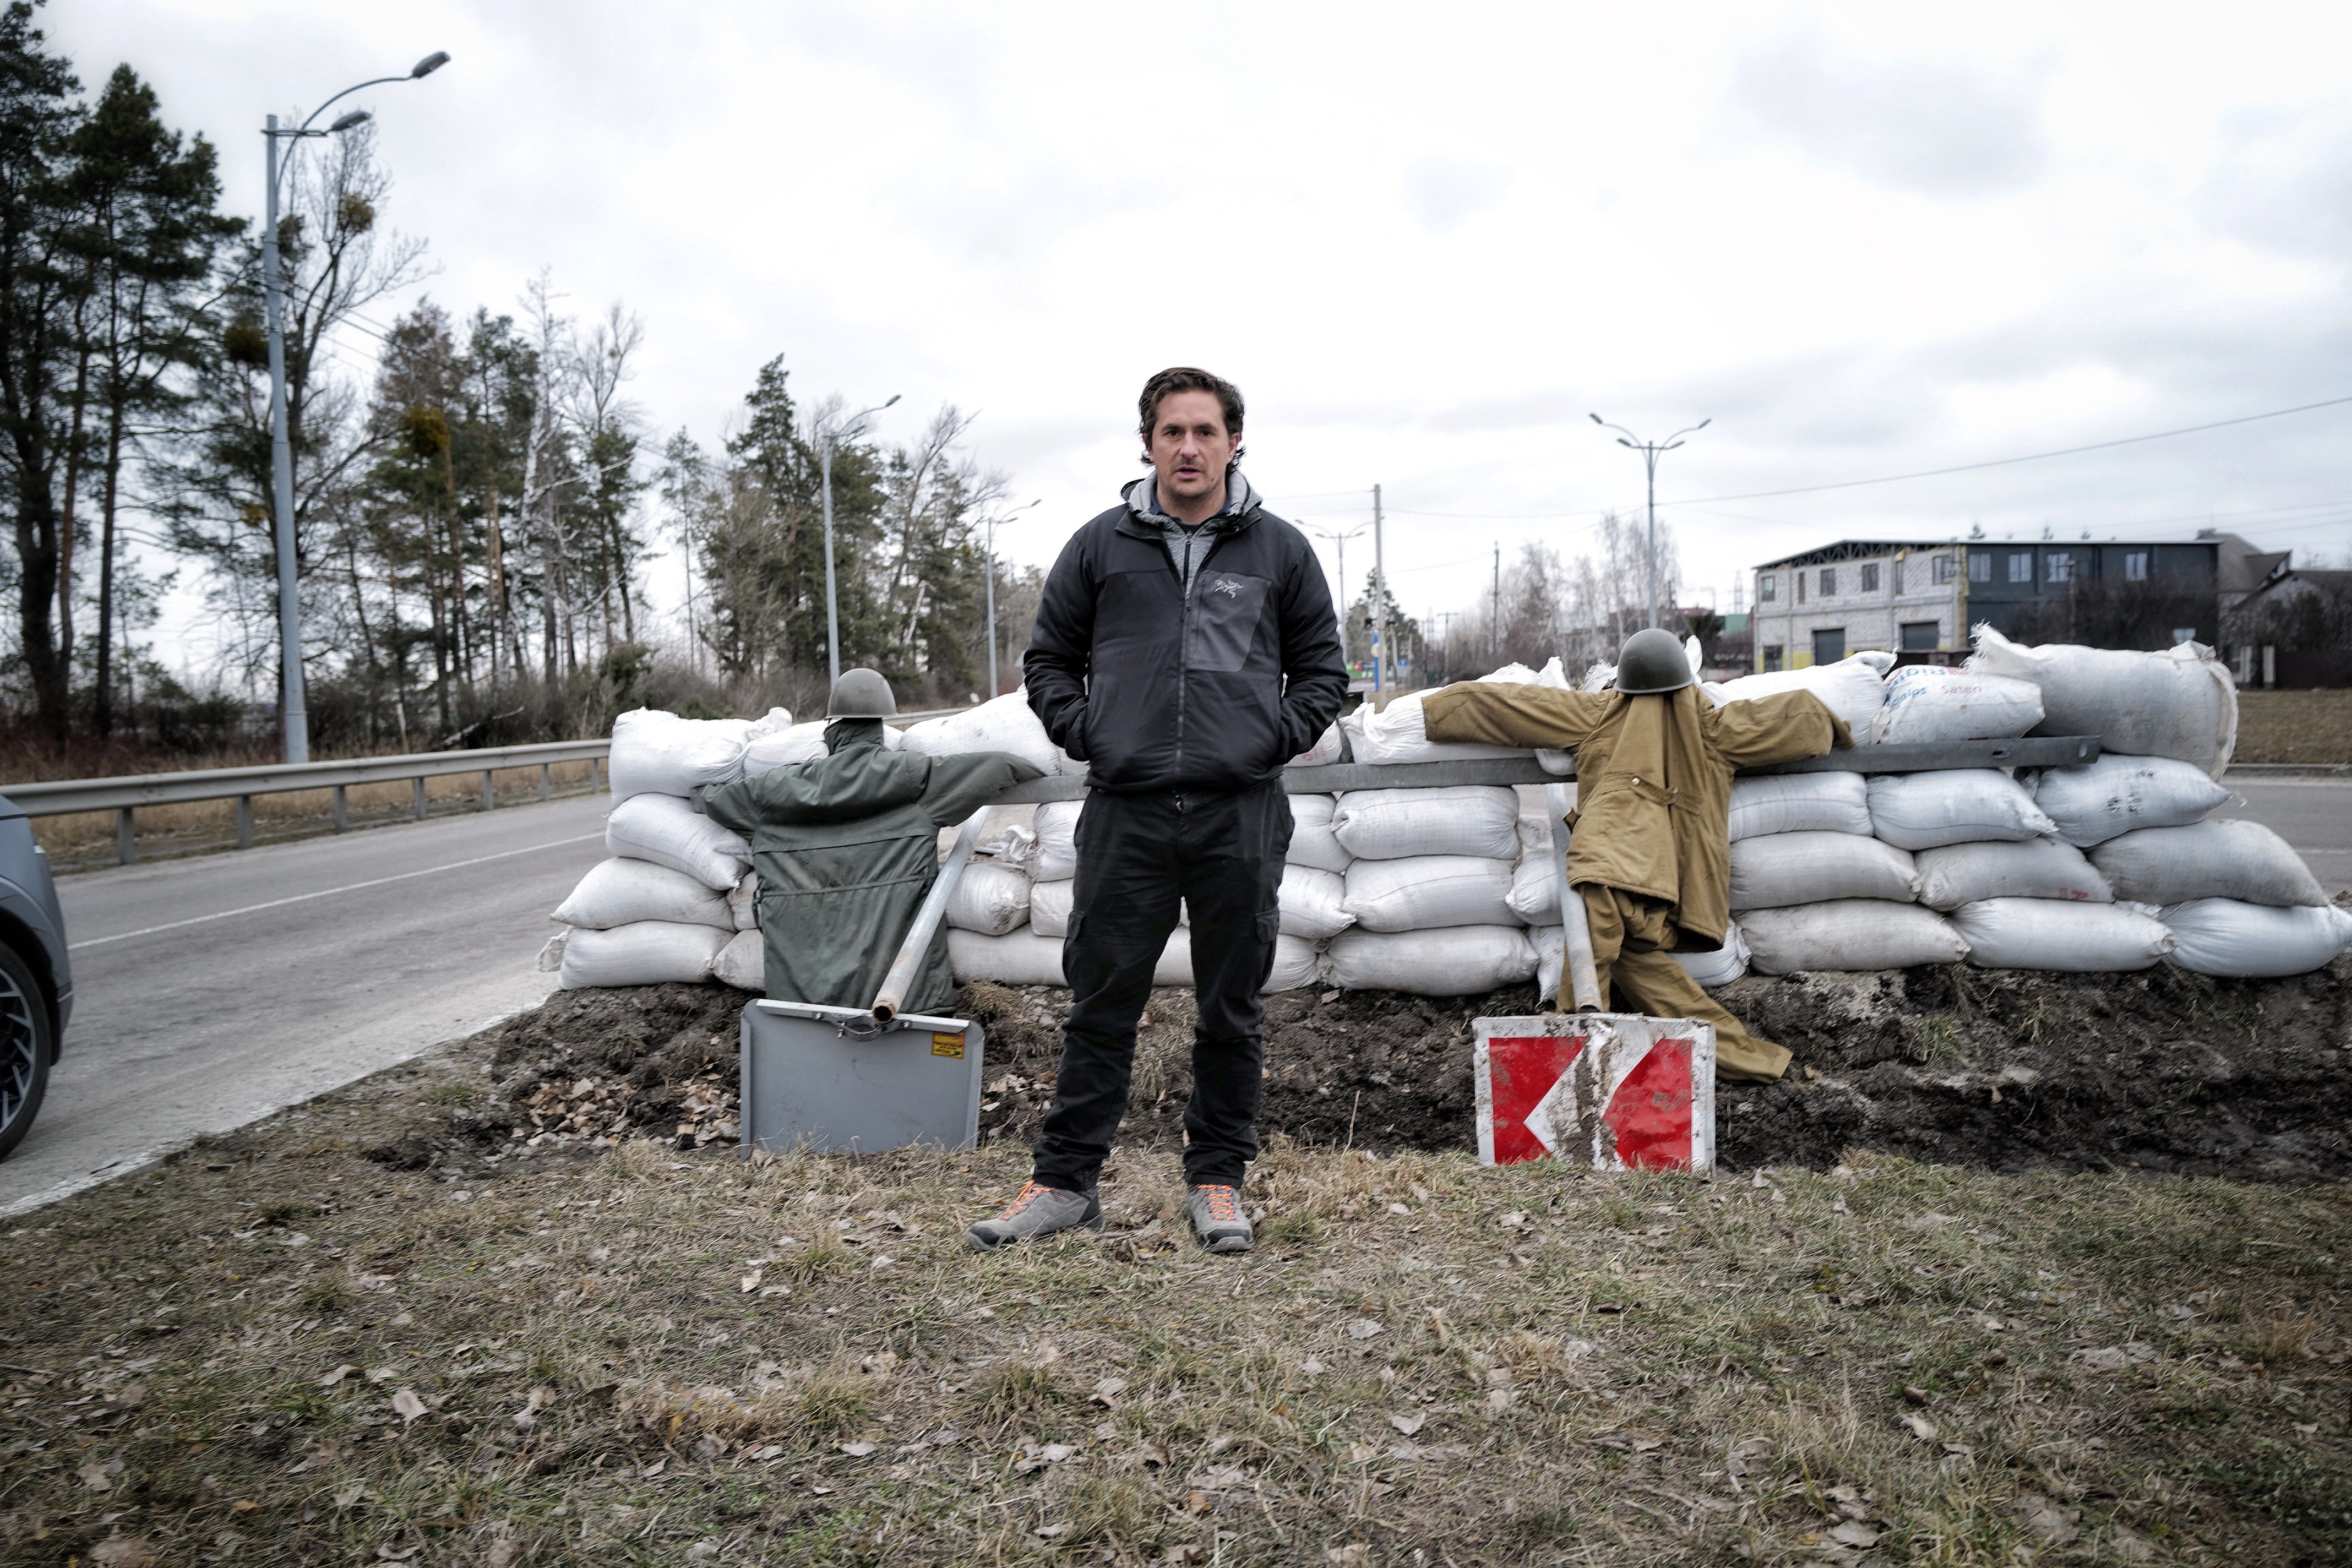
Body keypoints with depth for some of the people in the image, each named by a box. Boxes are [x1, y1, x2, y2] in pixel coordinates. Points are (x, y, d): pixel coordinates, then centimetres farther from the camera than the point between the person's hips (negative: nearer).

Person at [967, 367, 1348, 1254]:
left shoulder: (1280, 551, 8)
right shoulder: (1100, 547, 8)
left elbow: (1321, 669, 13)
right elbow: (1048, 658, 15)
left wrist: (1276, 738, -1)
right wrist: (1084, 734, 1)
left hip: (1240, 814, 0)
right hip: (1125, 812, 0)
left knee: (1232, 1009, 8)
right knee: (1101, 1003, 5)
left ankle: (1218, 1179, 21)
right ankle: (1065, 1180, 15)